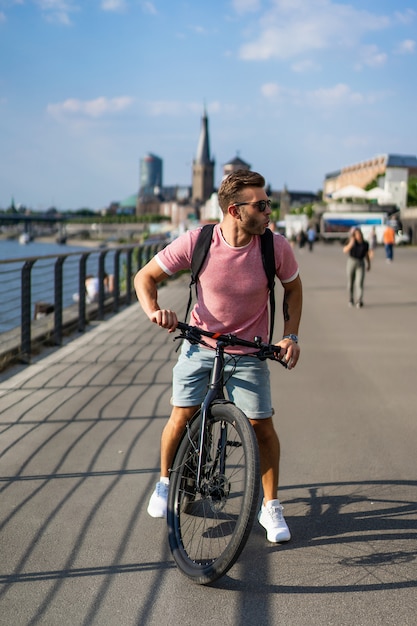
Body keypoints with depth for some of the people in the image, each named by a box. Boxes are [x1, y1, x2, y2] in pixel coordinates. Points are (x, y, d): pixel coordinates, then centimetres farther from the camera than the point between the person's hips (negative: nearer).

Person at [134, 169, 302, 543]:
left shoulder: (276, 247, -16)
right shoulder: (196, 243, -19)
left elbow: (293, 288, 4)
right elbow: (146, 277, -8)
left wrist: (291, 336, -5)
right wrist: (154, 311, -27)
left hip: (248, 352, 1)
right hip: (200, 344, 0)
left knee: (262, 426, -3)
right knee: (182, 414, -6)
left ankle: (271, 507, 18)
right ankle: (165, 482, 24)